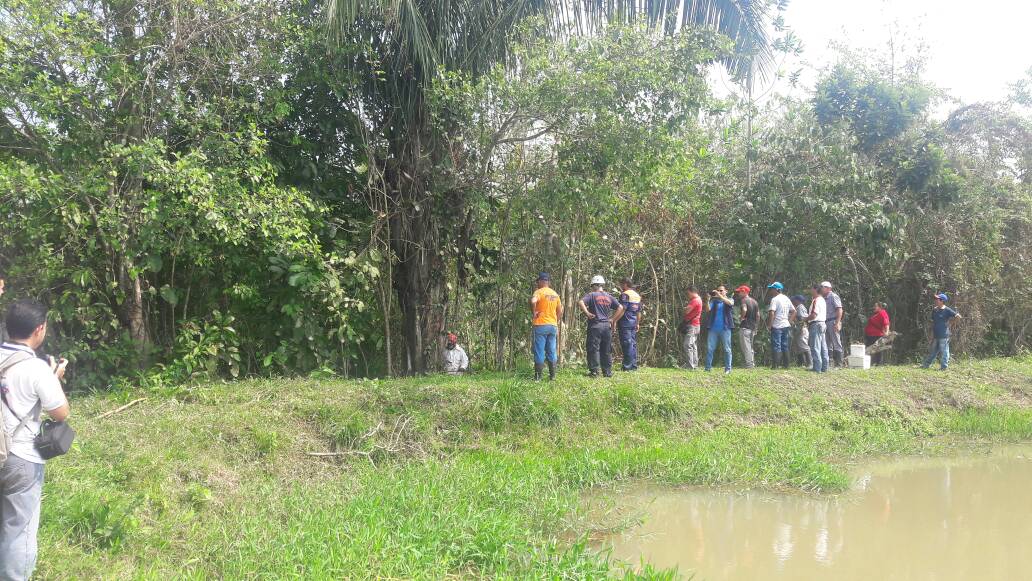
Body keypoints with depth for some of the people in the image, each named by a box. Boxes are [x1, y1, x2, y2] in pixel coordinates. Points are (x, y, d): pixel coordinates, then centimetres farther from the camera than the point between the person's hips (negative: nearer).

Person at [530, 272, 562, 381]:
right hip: (553, 326, 6)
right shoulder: (555, 294, 12)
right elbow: (560, 311, 17)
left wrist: (534, 313, -14)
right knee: (551, 351, 10)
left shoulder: (539, 292, -8)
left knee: (539, 351, -3)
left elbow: (533, 301, -29)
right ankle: (552, 375, 12)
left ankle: (538, 376, -2)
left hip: (541, 325, -6)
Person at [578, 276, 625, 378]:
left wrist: (587, 313, -14)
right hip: (607, 326, 5)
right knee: (607, 350, 10)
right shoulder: (609, 297, 11)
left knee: (593, 349, -1)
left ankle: (594, 371, -5)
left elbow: (580, 302, -20)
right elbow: (620, 308, 8)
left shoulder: (592, 295, -3)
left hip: (595, 325, -5)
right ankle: (608, 371, 12)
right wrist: (613, 320, 10)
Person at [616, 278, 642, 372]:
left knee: (627, 344, -6)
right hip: (634, 323, 8)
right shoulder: (637, 295, 16)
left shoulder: (625, 294, -11)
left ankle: (627, 366, -6)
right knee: (633, 344, 12)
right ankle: (634, 365, 15)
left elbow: (622, 309, -19)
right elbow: (639, 311, 19)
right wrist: (638, 323, 25)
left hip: (625, 323, -8)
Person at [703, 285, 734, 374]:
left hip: (725, 328, -2)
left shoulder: (730, 300, 10)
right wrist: (707, 300, -16)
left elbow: (730, 303, -15)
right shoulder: (714, 301, 14)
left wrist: (719, 295, -21)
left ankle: (728, 369, 3)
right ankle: (708, 368, 0)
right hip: (713, 328, 2)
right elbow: (708, 310, -2)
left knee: (727, 349, 0)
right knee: (709, 348, -2)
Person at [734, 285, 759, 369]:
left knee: (746, 347, -5)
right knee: (750, 346, 17)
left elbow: (744, 310, -31)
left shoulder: (743, 300, -10)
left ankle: (749, 365, -7)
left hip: (744, 327, -8)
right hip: (752, 327, 8)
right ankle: (753, 363, 19)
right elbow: (758, 315, 15)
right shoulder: (754, 301, 14)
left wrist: (741, 318, -15)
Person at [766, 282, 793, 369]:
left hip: (777, 326, -8)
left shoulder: (775, 299, -13)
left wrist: (769, 325, -15)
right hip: (786, 325, 8)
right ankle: (786, 364, 14)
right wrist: (790, 320, 18)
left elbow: (771, 313, -20)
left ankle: (775, 365, -8)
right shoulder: (787, 299, 12)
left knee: (776, 346, -6)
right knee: (785, 346, 12)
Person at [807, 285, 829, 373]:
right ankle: (824, 368, 13)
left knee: (815, 347, -8)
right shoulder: (823, 300, 17)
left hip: (816, 324, -10)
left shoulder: (816, 300, -13)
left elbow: (814, 314, -21)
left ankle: (817, 368, -10)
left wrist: (806, 319, -5)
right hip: (823, 323, 10)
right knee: (823, 348, 10)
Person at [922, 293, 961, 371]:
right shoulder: (935, 310, 10)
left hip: (944, 336, -7)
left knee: (943, 351, 0)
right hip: (936, 335, 7)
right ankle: (926, 365, 18)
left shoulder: (947, 310, -10)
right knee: (933, 351, 14)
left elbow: (958, 317, -14)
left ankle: (943, 367, 6)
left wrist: (951, 323, -7)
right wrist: (932, 334, 13)